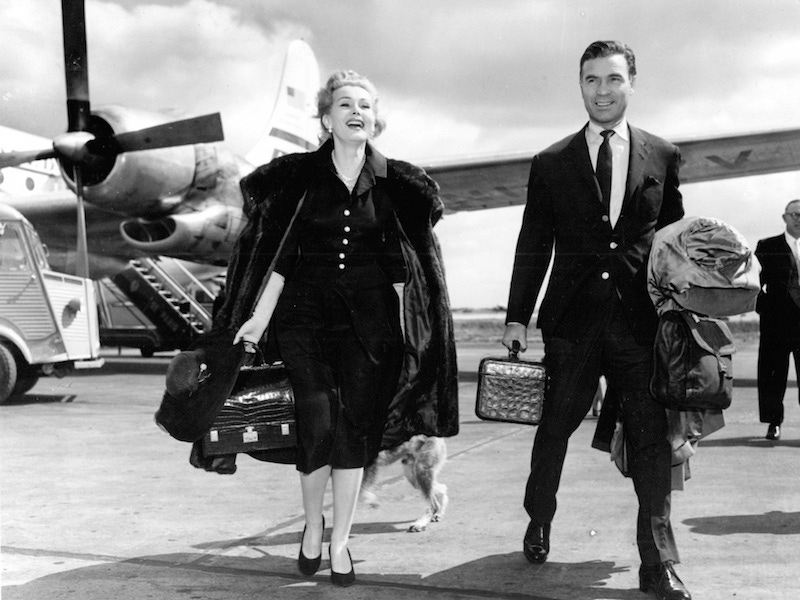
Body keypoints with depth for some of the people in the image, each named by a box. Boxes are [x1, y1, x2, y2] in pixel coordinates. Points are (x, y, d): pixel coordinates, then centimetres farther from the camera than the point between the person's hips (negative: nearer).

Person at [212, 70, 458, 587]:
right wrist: (259, 318, -4)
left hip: (368, 318, 1)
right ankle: (313, 524, 18)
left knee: (356, 428, 2)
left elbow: (399, 264, 6)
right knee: (318, 424, -9)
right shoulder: (298, 175, 1)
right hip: (305, 313, -1)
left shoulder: (395, 183, 4)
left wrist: (402, 326, 2)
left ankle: (341, 542, 17)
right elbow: (281, 254, 1)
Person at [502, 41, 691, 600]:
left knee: (651, 438, 0)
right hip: (572, 320, 0)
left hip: (641, 321, 0)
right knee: (554, 428, 10)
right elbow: (533, 246, 7)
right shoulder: (551, 163, 6)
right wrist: (517, 317, 2)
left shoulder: (663, 156, 8)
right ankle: (539, 523, 33)